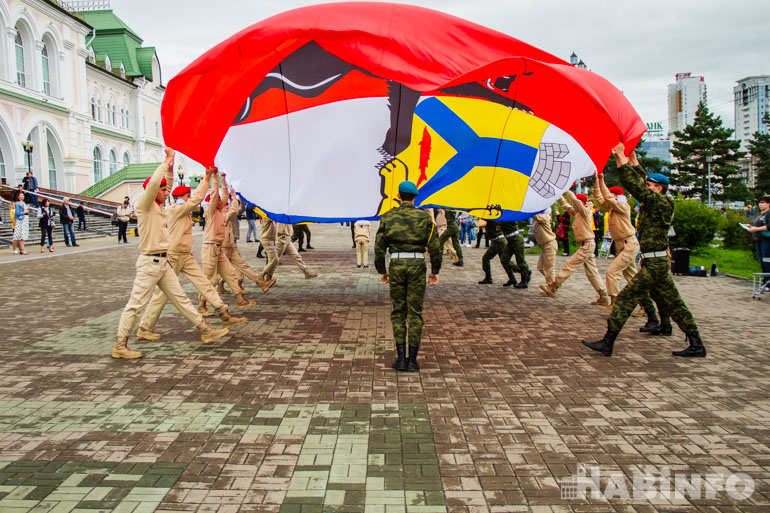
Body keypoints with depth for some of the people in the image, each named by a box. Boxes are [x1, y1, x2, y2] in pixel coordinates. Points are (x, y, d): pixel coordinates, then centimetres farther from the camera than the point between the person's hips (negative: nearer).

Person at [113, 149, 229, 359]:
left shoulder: (159, 206, 13)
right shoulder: (144, 206, -10)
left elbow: (168, 184, 23)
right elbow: (153, 183, -25)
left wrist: (170, 165, 10)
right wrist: (166, 162, -14)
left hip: (163, 262, 9)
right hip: (149, 263, -9)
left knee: (180, 298, 13)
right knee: (135, 304, -4)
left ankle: (205, 330, 17)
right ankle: (120, 346, 4)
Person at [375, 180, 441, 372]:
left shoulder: (388, 217, 4)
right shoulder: (424, 217, 2)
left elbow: (379, 246, 3)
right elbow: (435, 246, -2)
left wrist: (382, 271, 13)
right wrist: (435, 271, 7)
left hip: (396, 265, 1)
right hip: (417, 266, 0)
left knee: (398, 312, 10)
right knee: (415, 313, 5)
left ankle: (401, 358, 5)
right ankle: (412, 360, 5)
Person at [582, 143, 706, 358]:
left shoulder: (660, 203, -13)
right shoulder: (658, 204, 12)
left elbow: (635, 185, -21)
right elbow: (639, 183, 24)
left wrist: (621, 161, -17)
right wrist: (632, 162, 26)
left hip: (654, 265, -10)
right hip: (657, 262, 10)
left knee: (626, 298, -9)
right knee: (673, 303, 13)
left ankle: (607, 343, -6)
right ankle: (696, 344, 18)